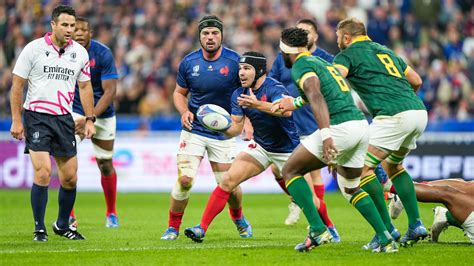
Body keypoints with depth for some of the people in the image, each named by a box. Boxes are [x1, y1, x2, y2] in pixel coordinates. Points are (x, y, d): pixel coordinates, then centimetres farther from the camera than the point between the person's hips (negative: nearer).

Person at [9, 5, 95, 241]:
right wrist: (16, 120, -7)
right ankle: (39, 228, -4)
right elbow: (17, 84, -3)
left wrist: (89, 120, 10)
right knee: (43, 172, -15)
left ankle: (62, 225, 24)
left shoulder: (80, 52, 6)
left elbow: (85, 87, 16)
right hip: (37, 117, -4)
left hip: (64, 118, 4)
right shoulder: (34, 49, -6)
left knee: (70, 177, 5)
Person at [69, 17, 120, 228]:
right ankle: (68, 215, -12)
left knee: (105, 165, 9)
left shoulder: (103, 53, -17)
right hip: (73, 112, 0)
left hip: (102, 114, 0)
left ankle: (111, 213, 30)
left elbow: (110, 91, -19)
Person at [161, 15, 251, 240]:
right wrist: (184, 111, -9)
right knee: (184, 179, -13)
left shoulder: (235, 61, -10)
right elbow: (179, 92, 11)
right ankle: (173, 227, 3)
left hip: (224, 133, -1)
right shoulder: (189, 62, -4)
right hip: (194, 130, 1)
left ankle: (238, 218, 34)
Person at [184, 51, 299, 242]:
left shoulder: (274, 88, -23)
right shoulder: (239, 94, -3)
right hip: (261, 146, 5)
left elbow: (287, 110, -43)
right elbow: (236, 128, -2)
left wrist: (258, 105, -53)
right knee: (228, 180, -11)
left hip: (287, 149, -5)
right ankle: (202, 228, -10)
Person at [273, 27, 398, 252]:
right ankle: (386, 240, 12)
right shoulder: (320, 62, 26)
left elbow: (316, 97, -20)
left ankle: (318, 230, -6)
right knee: (351, 188, 25)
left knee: (290, 171, 6)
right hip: (362, 125, 9)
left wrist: (325, 134, -29)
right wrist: (295, 103, 53)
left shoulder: (300, 66, -2)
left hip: (341, 128, -9)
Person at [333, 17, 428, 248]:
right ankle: (416, 225, 15)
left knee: (363, 167, -2)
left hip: (394, 116, -8)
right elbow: (416, 81, 31)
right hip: (419, 112, 8)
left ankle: (386, 230, -7)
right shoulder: (385, 51, 28)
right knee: (393, 165, 26)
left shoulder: (347, 54, 6)